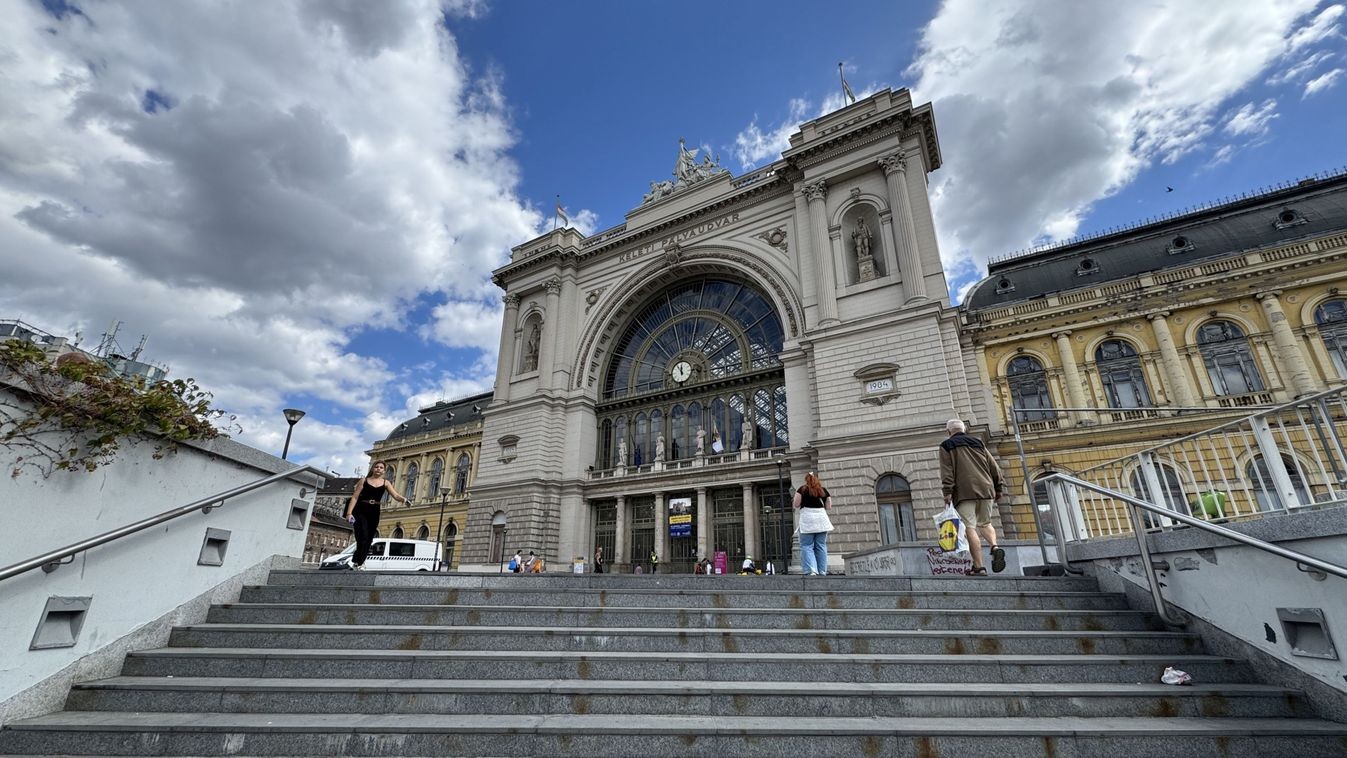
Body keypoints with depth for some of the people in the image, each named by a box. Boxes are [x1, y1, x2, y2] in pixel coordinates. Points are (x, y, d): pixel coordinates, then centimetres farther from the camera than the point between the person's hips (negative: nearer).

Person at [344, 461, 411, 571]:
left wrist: (404, 499, -28)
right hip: (360, 511, -3)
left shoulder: (385, 483, 7)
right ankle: (358, 562, -8)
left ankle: (358, 562, 17)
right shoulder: (364, 480, 3)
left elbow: (395, 495, -6)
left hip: (374, 513, 3)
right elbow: (355, 497, -1)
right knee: (363, 537, -16)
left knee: (368, 540, 5)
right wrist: (349, 513, -11)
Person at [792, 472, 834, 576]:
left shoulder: (802, 489, 1)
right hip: (821, 518, 4)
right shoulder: (823, 490, 10)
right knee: (821, 546, 9)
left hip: (807, 519, -3)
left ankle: (811, 571, -15)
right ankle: (822, 572, 10)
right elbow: (829, 507, 10)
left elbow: (796, 505, -1)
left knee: (807, 546, -1)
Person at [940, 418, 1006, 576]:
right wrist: (998, 488, 16)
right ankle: (995, 547, -5)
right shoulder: (978, 443, 21)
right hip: (986, 489, 5)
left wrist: (947, 491, -9)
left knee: (970, 528, -5)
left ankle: (979, 567, -10)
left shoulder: (947, 446, 10)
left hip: (964, 492, -4)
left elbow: (946, 470, -4)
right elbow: (993, 466, 15)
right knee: (985, 523, 21)